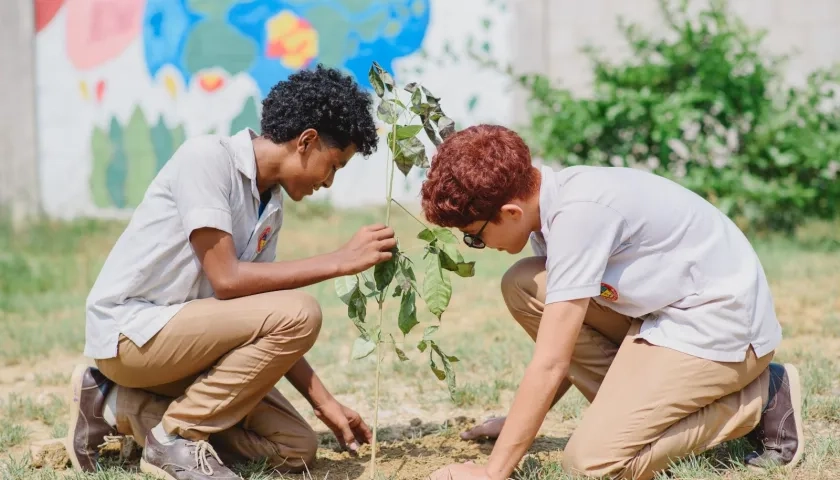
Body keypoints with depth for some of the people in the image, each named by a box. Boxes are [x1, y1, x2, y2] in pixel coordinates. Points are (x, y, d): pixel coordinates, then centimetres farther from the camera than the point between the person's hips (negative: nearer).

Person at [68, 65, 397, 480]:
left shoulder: (271, 209, 9)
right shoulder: (207, 157, -15)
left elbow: (265, 331, 10)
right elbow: (226, 280, -22)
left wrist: (325, 405, 5)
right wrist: (341, 260, -18)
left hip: (181, 337, 9)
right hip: (128, 329, -9)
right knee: (298, 314, -23)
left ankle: (117, 407, 7)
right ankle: (177, 436, -10)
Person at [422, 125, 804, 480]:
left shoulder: (577, 214, -27)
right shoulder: (549, 201, 0)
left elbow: (551, 365, -26)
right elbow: (565, 348, 11)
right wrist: (519, 423, 10)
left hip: (722, 322, -9)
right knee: (522, 288, -2)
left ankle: (761, 400, -2)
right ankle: (635, 405, 4)